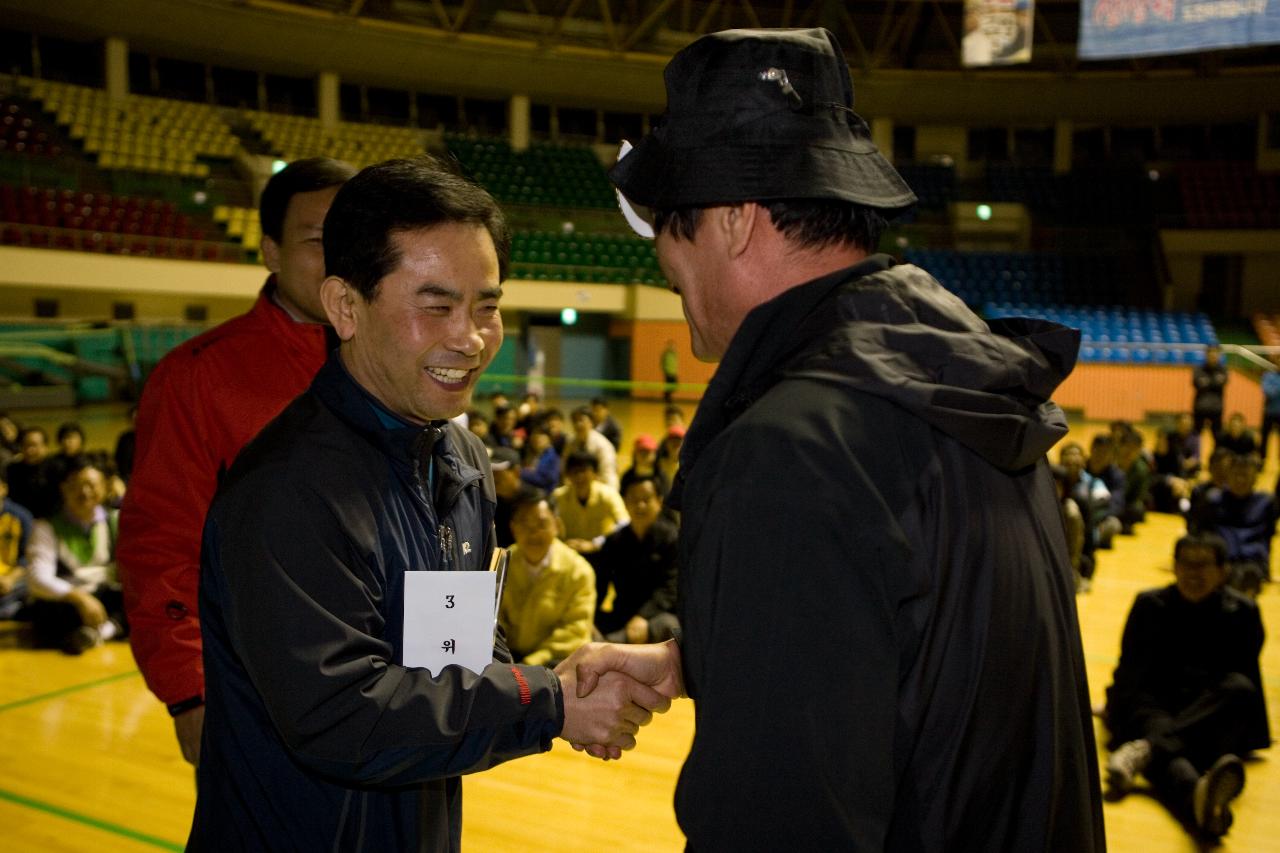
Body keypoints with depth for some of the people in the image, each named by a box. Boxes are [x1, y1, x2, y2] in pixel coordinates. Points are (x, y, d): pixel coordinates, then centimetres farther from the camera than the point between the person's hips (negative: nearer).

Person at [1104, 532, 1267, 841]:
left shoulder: (1242, 613, 6)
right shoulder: (1150, 605, 3)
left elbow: (1250, 678, 9)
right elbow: (1130, 674, -3)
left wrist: (1252, 739, 3)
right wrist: (1120, 717, -20)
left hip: (1211, 712, 3)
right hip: (1152, 703, -2)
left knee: (1240, 688, -31)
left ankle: (1147, 748, -44)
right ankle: (1198, 795, -73)